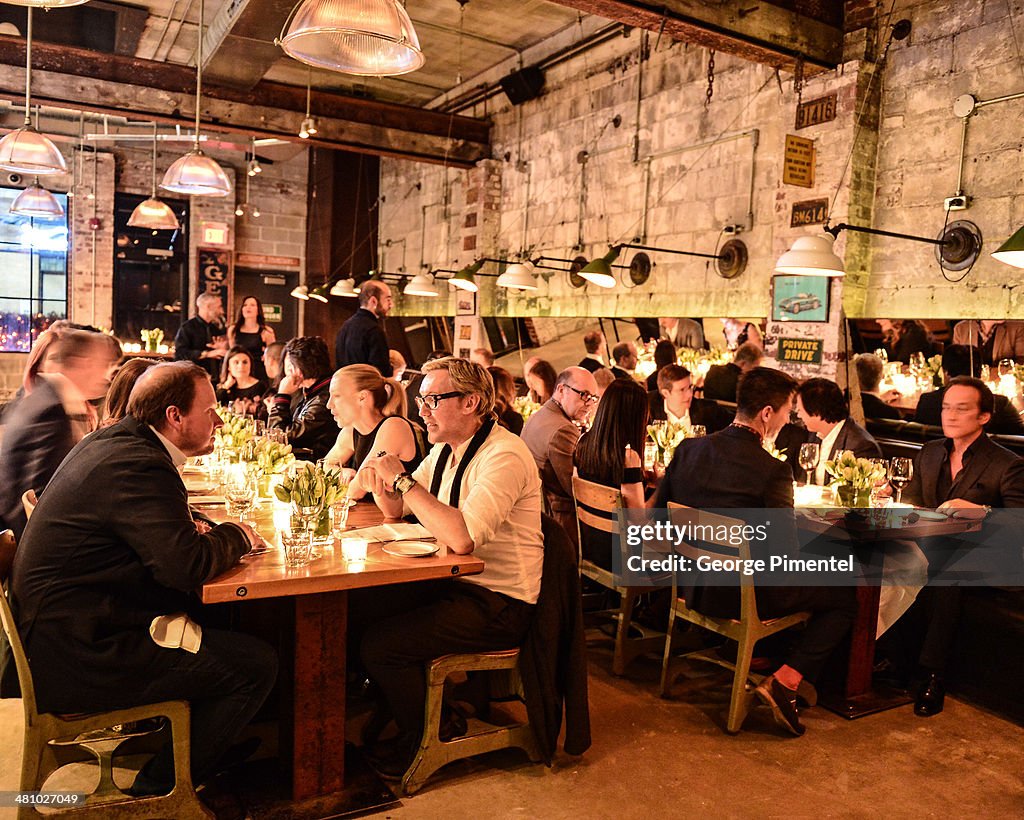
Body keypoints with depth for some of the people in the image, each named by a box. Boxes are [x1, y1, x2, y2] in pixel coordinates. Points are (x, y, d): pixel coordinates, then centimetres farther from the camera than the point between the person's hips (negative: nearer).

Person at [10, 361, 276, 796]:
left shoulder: (109, 441, 9)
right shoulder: (140, 465, -22)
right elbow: (187, 565, -29)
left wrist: (191, 529, 4)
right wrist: (235, 535, -9)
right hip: (76, 655, -11)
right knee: (256, 665, -12)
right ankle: (158, 790, 6)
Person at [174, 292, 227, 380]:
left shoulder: (216, 329, 14)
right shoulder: (187, 327, -2)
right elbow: (179, 353, -16)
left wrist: (223, 349, 1)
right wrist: (207, 354, -20)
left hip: (214, 379, 5)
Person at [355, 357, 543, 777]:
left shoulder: (504, 456, -22)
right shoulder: (444, 450, 8)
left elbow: (463, 538, -34)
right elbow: (397, 511, 16)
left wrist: (404, 480, -25)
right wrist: (381, 486, -7)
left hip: (499, 603, -9)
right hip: (454, 583, 9)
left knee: (380, 644, -16)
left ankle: (422, 743, 12)